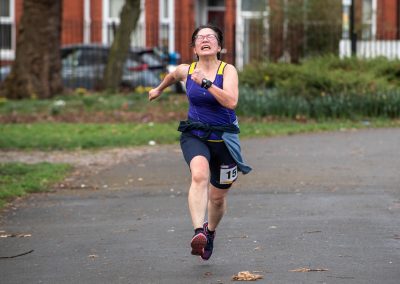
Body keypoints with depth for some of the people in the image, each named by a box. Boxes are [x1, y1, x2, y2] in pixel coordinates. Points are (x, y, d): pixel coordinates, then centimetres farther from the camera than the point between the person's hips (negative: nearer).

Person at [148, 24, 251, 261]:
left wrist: (206, 83, -33)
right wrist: (159, 89, 43)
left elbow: (231, 102, -27)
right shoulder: (186, 71, 0)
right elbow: (173, 76, 26)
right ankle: (198, 231, -43)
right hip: (194, 135, 1)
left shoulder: (228, 70, -10)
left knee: (218, 197, 10)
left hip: (223, 138, 0)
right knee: (200, 174, -32)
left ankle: (210, 231, 42)